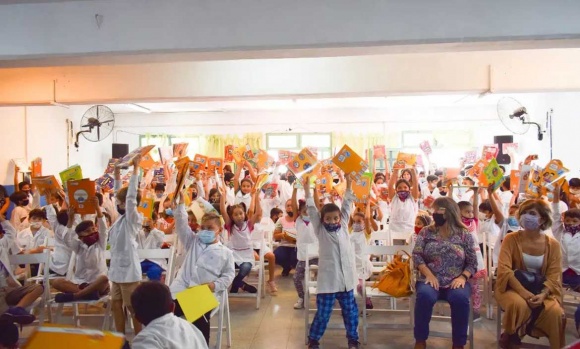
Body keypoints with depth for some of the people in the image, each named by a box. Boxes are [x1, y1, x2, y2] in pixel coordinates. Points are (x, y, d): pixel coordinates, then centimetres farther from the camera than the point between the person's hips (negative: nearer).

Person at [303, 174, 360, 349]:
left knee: (350, 311, 14)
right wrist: (307, 188, -11)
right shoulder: (320, 230, -1)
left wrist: (349, 184, 6)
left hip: (345, 279, 4)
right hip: (327, 280, -3)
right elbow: (312, 209, -7)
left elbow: (347, 205, 8)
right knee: (323, 313, 4)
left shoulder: (344, 226, 7)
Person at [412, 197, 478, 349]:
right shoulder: (426, 232, 7)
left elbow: (472, 262, 6)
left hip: (456, 282, 0)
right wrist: (429, 274, -12)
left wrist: (463, 276, -12)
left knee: (460, 298, -34)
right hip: (430, 280, 0)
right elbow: (417, 255, 1)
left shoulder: (464, 234, 6)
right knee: (425, 295, -33)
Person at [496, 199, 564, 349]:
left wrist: (542, 294, -22)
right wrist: (523, 292, -25)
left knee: (555, 312, -28)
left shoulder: (553, 245, 2)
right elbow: (504, 270, -13)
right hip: (513, 288, -2)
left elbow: (554, 276, -3)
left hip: (541, 291, 2)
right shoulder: (511, 239, -4)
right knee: (519, 305, -34)